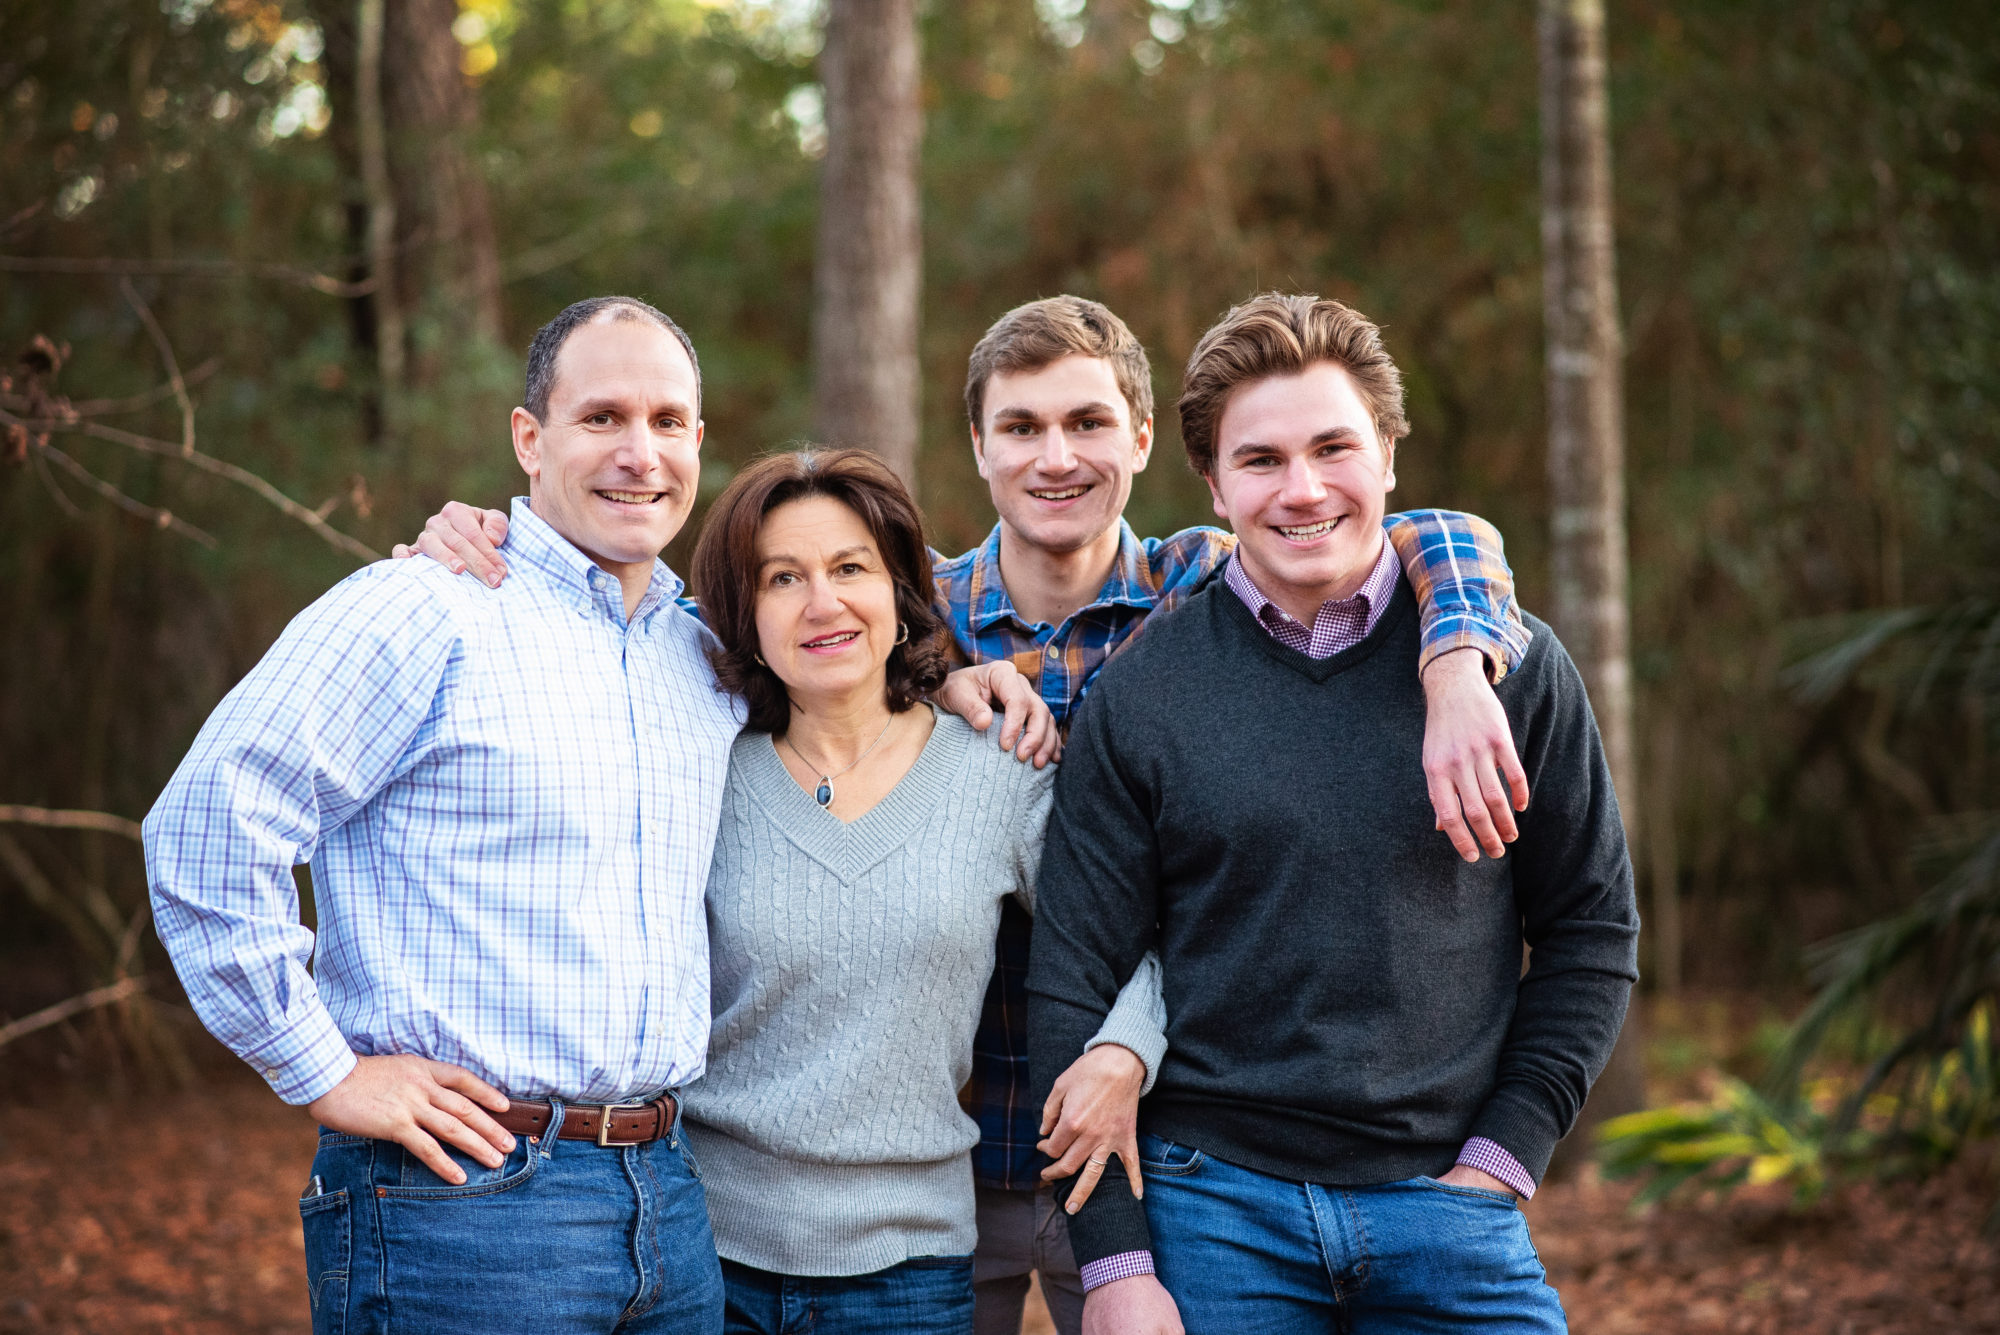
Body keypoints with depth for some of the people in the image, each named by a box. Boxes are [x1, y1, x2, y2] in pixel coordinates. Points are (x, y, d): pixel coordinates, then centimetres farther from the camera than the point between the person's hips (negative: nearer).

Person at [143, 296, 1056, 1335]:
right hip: (459, 1199, -6)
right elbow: (207, 825, -12)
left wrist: (934, 668, 14)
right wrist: (324, 1071, -12)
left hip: (669, 1198, 6)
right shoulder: (425, 614, -7)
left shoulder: (704, 655, 14)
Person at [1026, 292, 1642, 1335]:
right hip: (1213, 1211, 0)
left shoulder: (1512, 665, 2)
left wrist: (1502, 1158, -2)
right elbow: (1072, 991, 0)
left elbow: (1592, 933, 7)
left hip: (1447, 1210, 1)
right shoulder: (1137, 697, -1)